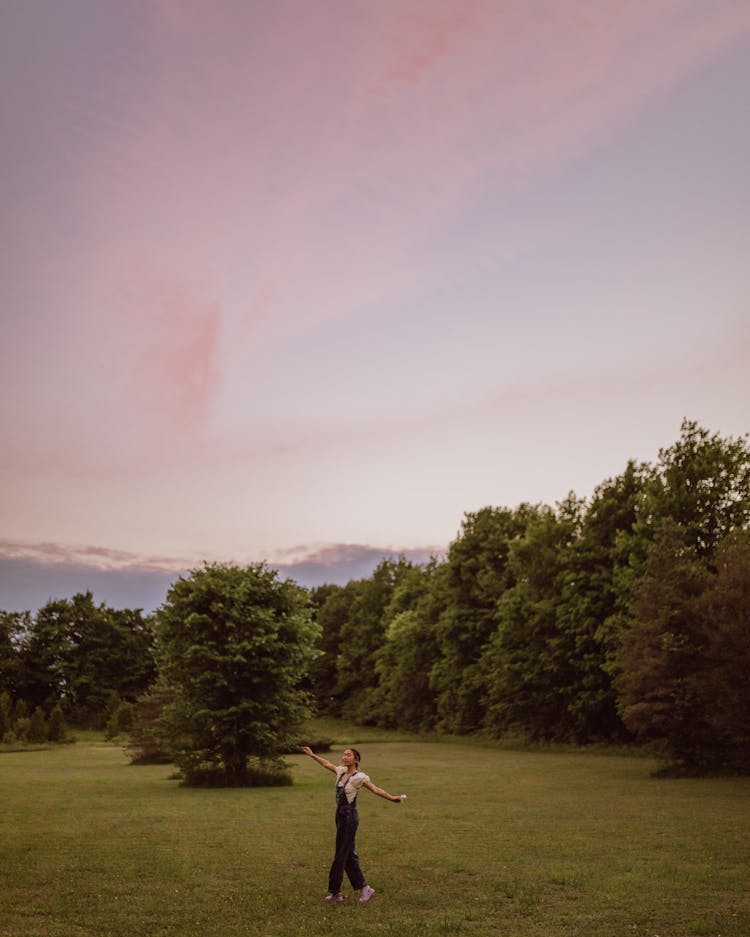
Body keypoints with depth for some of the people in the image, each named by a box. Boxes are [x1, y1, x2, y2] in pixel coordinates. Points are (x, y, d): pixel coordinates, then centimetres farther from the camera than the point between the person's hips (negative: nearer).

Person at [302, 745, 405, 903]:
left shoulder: (359, 777, -14)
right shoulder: (341, 771, 8)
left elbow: (375, 789, -24)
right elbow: (326, 764, 24)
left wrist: (391, 798, -37)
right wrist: (312, 755, 32)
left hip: (350, 818, -8)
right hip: (341, 816, 8)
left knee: (340, 855, -1)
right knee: (348, 855, 12)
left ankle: (335, 892, 9)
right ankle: (363, 887, 19)